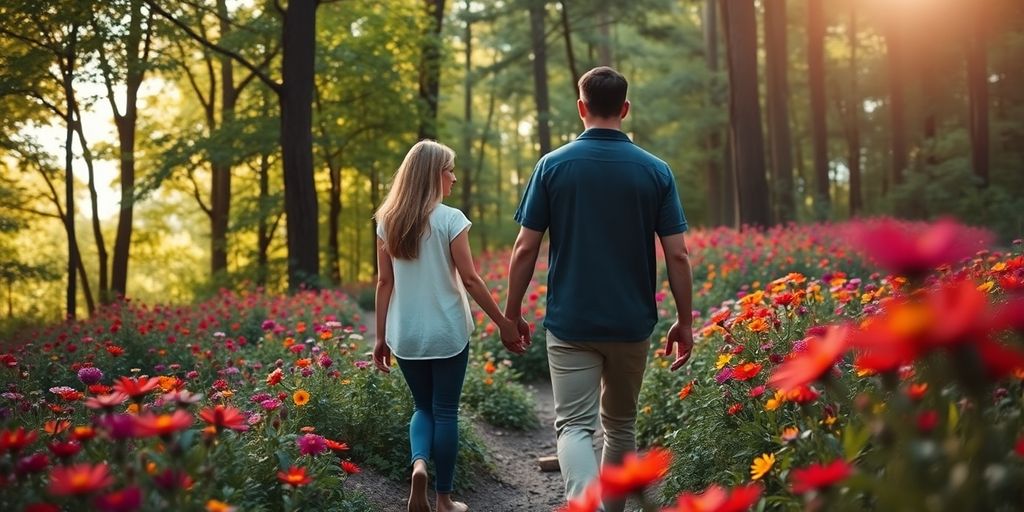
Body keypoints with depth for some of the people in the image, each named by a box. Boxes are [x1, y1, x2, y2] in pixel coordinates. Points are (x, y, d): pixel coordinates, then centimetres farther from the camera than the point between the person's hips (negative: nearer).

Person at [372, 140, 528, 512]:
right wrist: (505, 324, -5)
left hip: (405, 335, 4)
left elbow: (384, 283, 4)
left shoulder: (388, 221, 2)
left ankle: (419, 463, -9)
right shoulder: (450, 219, -10)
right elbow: (469, 279, -12)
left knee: (422, 407, 18)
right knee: (445, 411, 8)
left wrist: (381, 337, 10)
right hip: (447, 333, -3)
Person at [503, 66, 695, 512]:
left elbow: (525, 249, -5)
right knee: (620, 425, 18)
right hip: (632, 324, 2)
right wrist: (685, 320, 7)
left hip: (570, 324, -2)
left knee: (574, 425, -2)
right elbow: (677, 255, -4)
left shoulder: (552, 166, -5)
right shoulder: (655, 171, -2)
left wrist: (512, 312, 6)